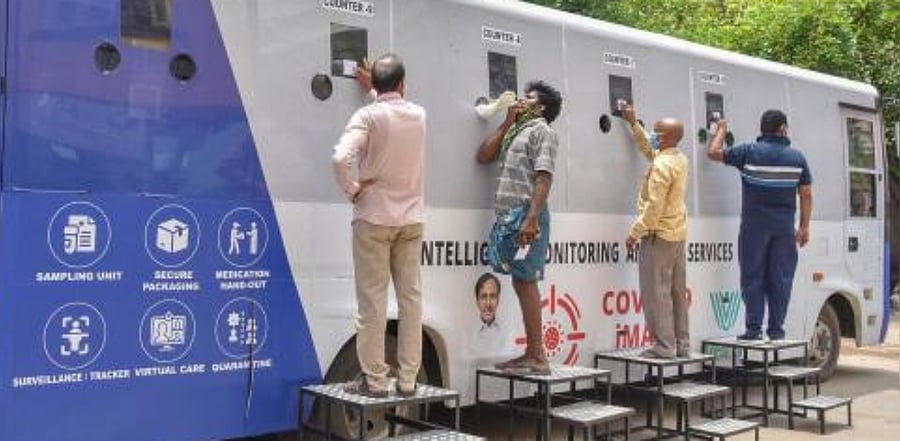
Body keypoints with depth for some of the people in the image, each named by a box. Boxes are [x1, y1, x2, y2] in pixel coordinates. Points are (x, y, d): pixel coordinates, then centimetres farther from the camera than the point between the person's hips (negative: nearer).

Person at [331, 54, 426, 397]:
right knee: (411, 297, 6)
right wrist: (375, 90, 39)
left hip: (374, 217, -4)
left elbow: (341, 158, -24)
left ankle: (375, 380, 4)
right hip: (412, 218, 4)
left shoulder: (368, 115, -9)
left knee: (373, 299, 1)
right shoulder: (418, 115, 6)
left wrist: (351, 189, -9)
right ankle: (408, 379, 10)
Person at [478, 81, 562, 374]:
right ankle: (531, 353, 14)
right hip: (508, 216, 8)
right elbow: (483, 156, 16)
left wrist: (531, 219, -23)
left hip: (526, 214, -8)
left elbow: (544, 177, -12)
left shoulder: (542, 131, -1)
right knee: (521, 284, 9)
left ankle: (538, 357, -6)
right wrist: (507, 123, 14)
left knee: (526, 283, -9)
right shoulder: (514, 133, 24)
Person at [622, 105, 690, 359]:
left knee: (656, 292, -5)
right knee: (677, 291, 12)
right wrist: (634, 124, 31)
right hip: (678, 234, 9)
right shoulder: (680, 159, 10)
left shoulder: (662, 165, -18)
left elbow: (654, 207, -21)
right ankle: (681, 345, 17)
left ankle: (664, 346, -4)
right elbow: (649, 148, 29)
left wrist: (635, 233, -15)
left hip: (659, 235, -9)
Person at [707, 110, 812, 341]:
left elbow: (713, 152, 3)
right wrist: (804, 227, 11)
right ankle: (776, 328, 11)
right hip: (784, 227, 2)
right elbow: (806, 194, 4)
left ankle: (754, 328, 1)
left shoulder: (749, 152, -5)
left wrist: (721, 130, 19)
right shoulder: (797, 157, 3)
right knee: (780, 278, 8)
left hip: (755, 225, -2)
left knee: (752, 277, 3)